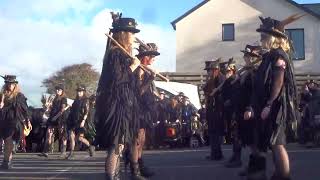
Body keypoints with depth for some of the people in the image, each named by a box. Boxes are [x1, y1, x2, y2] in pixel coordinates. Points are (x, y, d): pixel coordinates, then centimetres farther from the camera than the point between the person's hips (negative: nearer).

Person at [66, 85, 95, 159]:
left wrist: (83, 120, -20)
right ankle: (71, 153, 3)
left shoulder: (86, 100, -3)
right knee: (71, 136, -3)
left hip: (80, 121, -6)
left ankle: (90, 147, 16)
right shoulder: (76, 100, 16)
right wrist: (69, 119, 15)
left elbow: (86, 112, -10)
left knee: (79, 137, -7)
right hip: (73, 121, 6)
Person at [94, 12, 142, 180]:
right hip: (116, 105, -10)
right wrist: (132, 66, -13)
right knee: (116, 145, -10)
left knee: (117, 146, 13)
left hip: (122, 105, 10)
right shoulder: (115, 53, -13)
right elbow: (117, 80, -22)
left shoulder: (121, 54, 16)